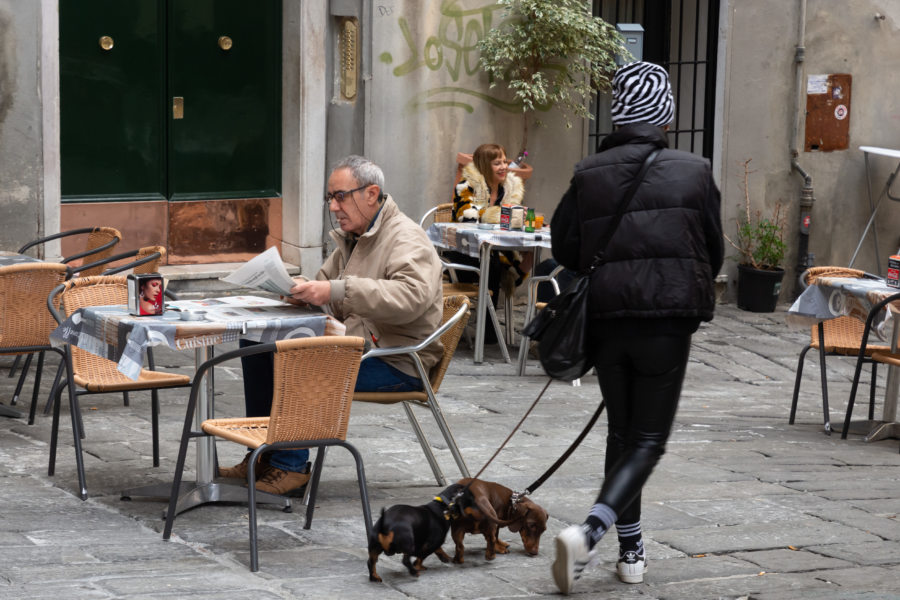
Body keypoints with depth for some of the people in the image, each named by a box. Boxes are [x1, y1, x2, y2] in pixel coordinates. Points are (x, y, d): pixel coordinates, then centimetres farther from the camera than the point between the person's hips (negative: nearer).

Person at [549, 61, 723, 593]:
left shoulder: (589, 175, 0)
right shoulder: (692, 173, -3)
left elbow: (564, 248, 5)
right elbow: (714, 250, 6)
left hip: (605, 320, 3)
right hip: (668, 321, -3)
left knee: (622, 433, 18)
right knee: (648, 441, 3)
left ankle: (632, 550, 22)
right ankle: (589, 532, -18)